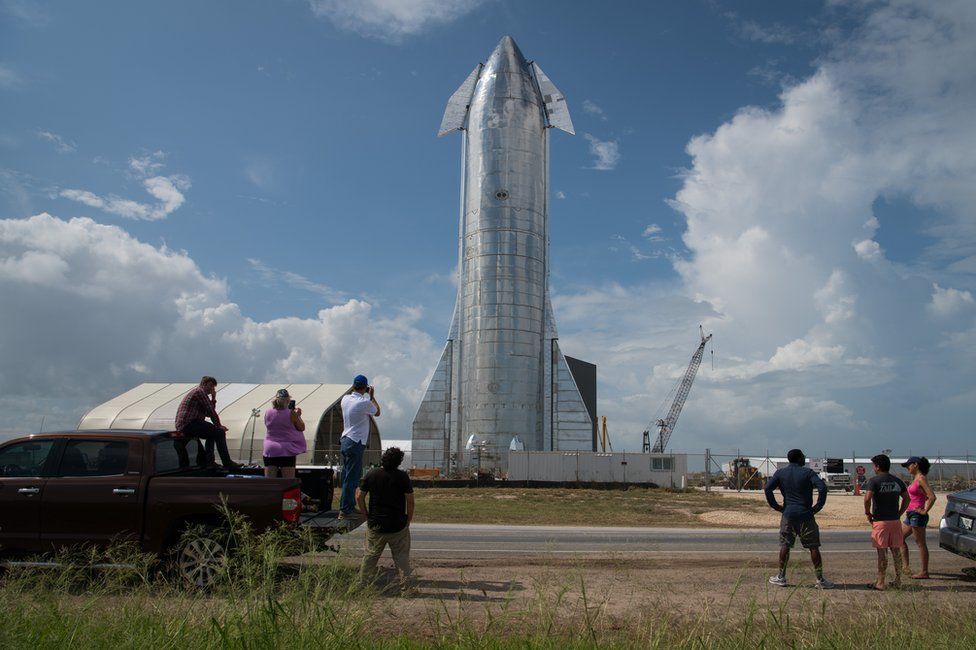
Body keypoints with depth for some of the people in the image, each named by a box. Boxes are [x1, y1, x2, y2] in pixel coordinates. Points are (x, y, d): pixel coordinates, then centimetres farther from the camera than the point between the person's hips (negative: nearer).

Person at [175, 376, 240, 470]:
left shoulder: (196, 392, 27)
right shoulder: (200, 391, -5)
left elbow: (209, 413, 25)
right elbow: (211, 412, -10)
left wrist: (213, 398, 16)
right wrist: (219, 425, -1)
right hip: (189, 424, -11)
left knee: (213, 432, 28)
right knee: (220, 432, -13)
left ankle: (209, 462, 24)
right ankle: (227, 464, -12)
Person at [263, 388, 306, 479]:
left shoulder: (267, 413, 1)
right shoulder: (291, 414, -11)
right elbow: (301, 428, 0)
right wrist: (298, 416, 12)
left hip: (270, 451, 4)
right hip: (287, 451, -3)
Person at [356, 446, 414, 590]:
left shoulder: (371, 474, -4)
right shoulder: (403, 476, -10)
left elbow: (359, 497, -2)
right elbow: (410, 500, -8)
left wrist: (367, 515, 9)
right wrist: (409, 519, 5)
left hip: (375, 525, 2)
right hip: (398, 525, -2)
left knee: (370, 555, 16)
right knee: (402, 556, 10)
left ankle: (363, 584, 20)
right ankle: (405, 585, 12)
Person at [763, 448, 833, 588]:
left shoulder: (780, 473, 5)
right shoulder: (808, 472, -3)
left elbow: (767, 488, -4)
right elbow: (822, 488, -16)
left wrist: (776, 506, 3)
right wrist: (818, 507, -7)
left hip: (788, 514, 2)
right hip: (806, 515, -2)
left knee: (785, 546, 10)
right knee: (813, 547, 5)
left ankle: (781, 577, 14)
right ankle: (820, 579, 8)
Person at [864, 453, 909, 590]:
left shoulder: (874, 481, -11)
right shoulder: (897, 481, 8)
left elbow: (867, 498, -21)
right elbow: (906, 498, 10)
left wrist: (867, 513, -7)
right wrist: (899, 513, 13)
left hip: (880, 521, -5)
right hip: (895, 521, 5)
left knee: (882, 552, -1)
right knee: (896, 551, 13)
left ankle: (880, 583, 2)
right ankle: (898, 580, 21)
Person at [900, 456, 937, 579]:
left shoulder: (921, 479, -15)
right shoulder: (916, 479, 14)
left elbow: (932, 497, -23)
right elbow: (927, 496, 26)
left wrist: (925, 511, -17)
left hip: (918, 515, -10)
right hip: (911, 514, 10)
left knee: (921, 543, -2)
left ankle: (924, 572, 5)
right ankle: (906, 566, 19)